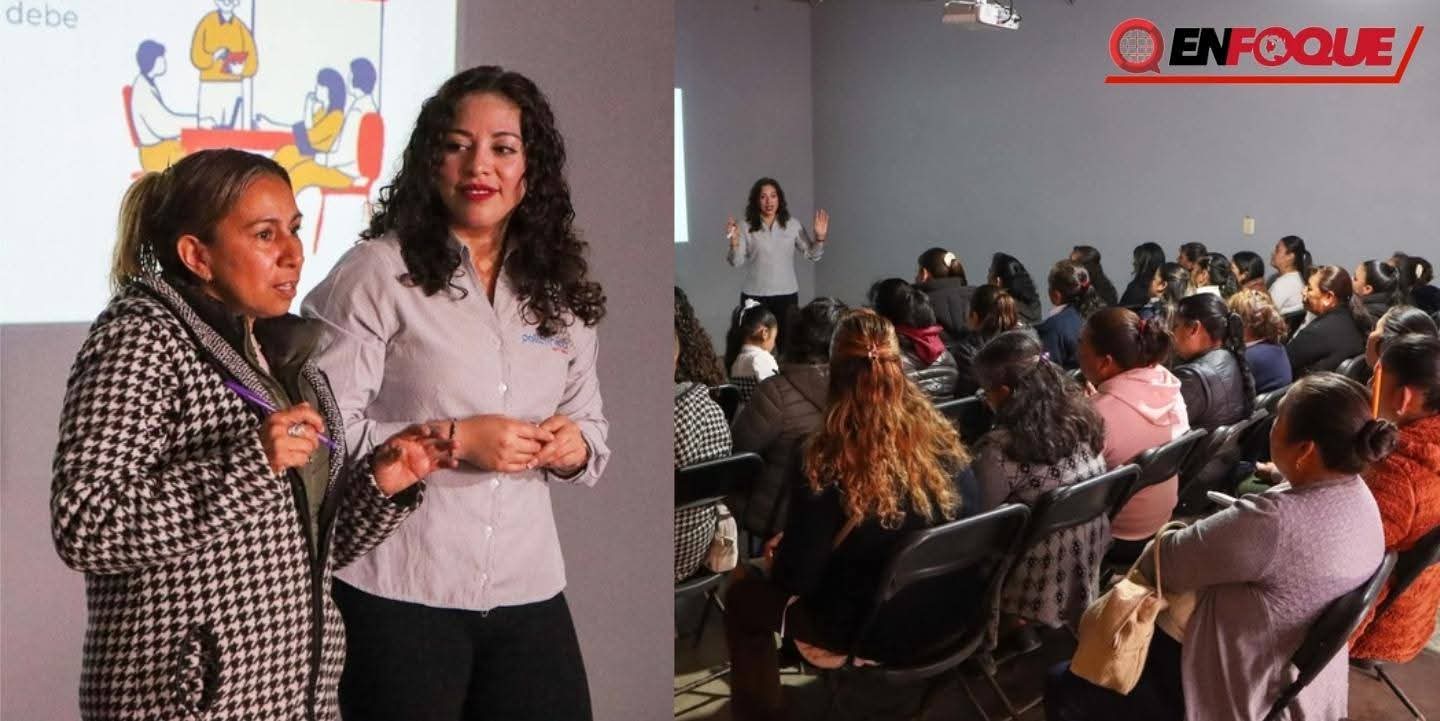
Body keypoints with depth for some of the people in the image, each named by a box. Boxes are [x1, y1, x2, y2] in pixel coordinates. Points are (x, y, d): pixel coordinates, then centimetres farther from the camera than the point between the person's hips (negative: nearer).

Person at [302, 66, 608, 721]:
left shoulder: (559, 292, 9)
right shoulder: (378, 271, -7)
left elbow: (592, 426, 18)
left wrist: (574, 447, -4)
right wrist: (454, 440, -19)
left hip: (528, 592, 5)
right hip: (397, 592, -5)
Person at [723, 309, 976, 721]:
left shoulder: (826, 463, -24)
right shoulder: (944, 441, -9)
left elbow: (796, 578, -18)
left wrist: (777, 552, 5)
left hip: (875, 632, -5)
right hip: (950, 618, 6)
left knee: (744, 597, 19)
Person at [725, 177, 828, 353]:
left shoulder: (792, 225, 3)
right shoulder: (746, 228, -3)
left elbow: (812, 255, 3)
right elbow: (736, 262, -9)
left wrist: (820, 237, -14)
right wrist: (734, 242, -26)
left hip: (787, 295, 2)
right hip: (755, 297, -1)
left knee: (787, 345, 4)